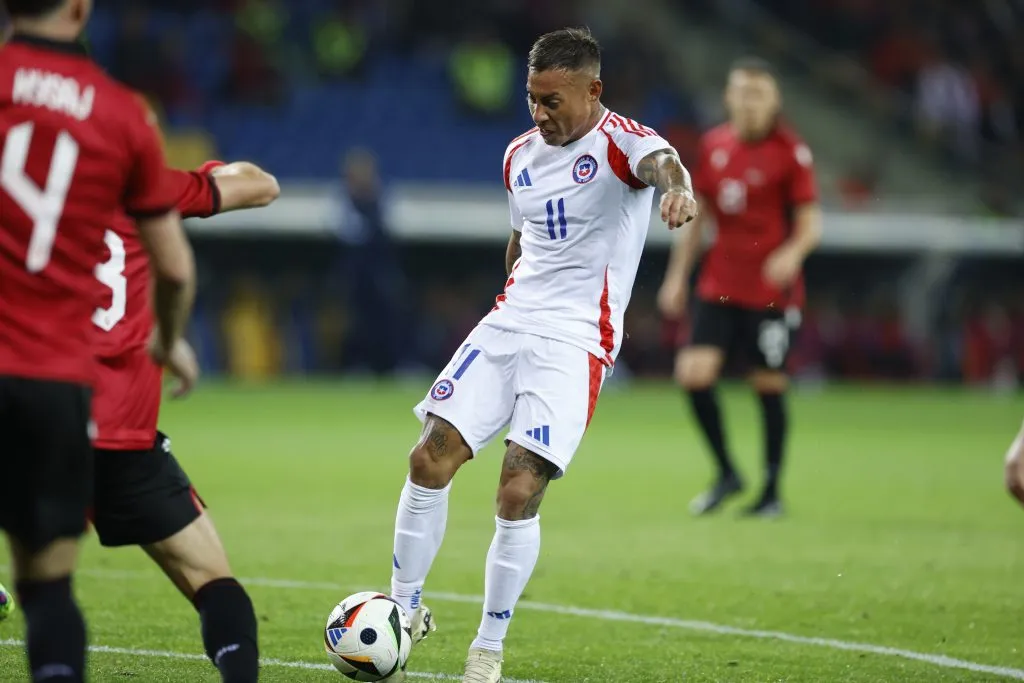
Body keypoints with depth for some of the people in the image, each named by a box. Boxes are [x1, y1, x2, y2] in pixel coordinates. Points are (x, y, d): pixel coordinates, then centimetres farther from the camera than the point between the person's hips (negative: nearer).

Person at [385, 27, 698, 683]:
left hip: (575, 344, -6)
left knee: (518, 493, -14)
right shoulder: (521, 154, 12)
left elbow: (661, 160, -36)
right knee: (430, 458, -4)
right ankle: (405, 608, 14)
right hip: (507, 324, 6)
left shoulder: (620, 142, -10)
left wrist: (678, 186, -59)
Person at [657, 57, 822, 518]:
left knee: (769, 386, 1)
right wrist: (677, 275, 14)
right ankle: (727, 475, 8)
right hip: (719, 286, 4)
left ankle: (772, 492, 15)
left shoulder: (790, 152, -6)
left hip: (772, 289, -4)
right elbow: (697, 216, 16)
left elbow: (810, 224, -8)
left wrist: (793, 252, -29)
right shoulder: (713, 146, 7)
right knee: (694, 372, -10)